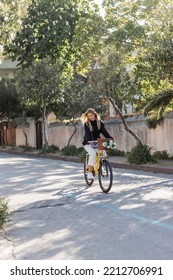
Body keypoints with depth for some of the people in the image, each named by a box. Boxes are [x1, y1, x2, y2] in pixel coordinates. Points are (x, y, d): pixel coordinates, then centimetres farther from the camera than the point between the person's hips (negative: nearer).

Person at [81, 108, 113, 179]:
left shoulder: (100, 122, 1)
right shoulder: (86, 124, -9)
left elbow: (104, 132, -5)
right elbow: (87, 133, -23)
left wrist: (111, 139, -20)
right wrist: (88, 140, -43)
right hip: (88, 143, -3)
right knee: (93, 153, -31)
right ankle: (89, 172, -27)